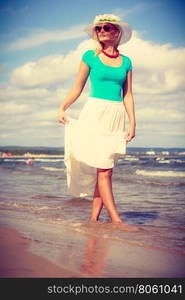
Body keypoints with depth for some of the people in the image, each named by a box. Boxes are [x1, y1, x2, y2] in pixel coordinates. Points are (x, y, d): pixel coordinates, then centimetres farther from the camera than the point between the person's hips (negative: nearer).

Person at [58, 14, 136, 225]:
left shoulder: (126, 62, 12)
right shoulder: (90, 57, 5)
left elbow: (128, 95, 12)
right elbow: (78, 88, 8)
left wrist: (132, 123, 5)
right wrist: (62, 108, -3)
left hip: (116, 117, 4)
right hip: (95, 113, -3)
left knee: (105, 168, 1)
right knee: (103, 168, -10)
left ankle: (94, 217, 6)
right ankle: (115, 218, -12)